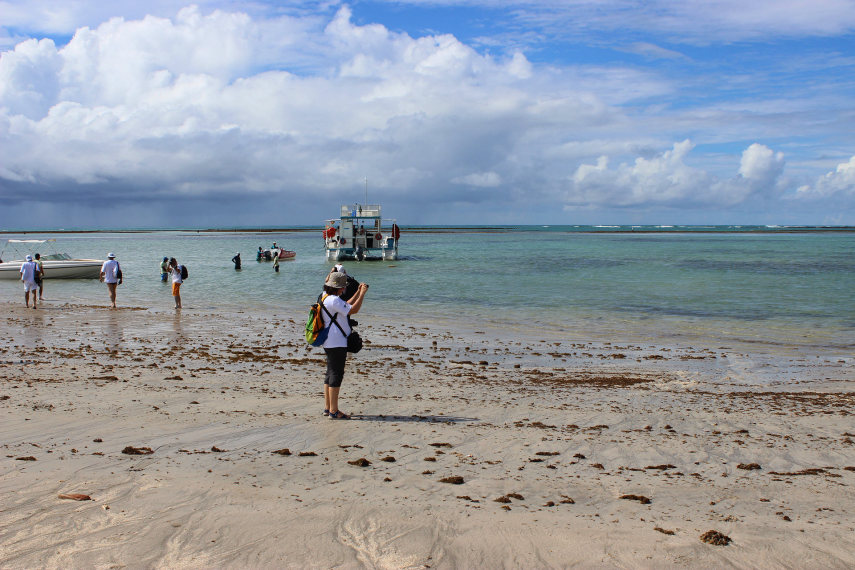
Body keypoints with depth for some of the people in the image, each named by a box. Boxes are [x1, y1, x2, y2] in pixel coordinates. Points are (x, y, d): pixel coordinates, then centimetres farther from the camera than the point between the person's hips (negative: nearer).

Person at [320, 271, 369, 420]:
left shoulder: (326, 298, 13)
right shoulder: (334, 300, -19)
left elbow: (347, 306, 23)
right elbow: (353, 310, -22)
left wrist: (358, 292, 18)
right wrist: (362, 293, -12)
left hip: (330, 343, 11)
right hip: (337, 344, -11)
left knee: (330, 374, 15)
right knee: (336, 375, -6)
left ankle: (327, 408, 22)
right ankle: (334, 411, -3)